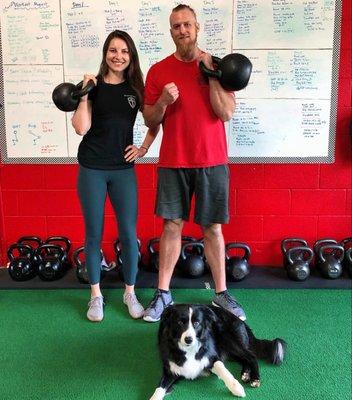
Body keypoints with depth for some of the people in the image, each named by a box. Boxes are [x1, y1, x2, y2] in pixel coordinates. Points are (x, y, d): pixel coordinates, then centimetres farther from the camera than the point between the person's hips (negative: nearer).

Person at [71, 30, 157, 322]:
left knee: (128, 234, 1)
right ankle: (96, 295, 22)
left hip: (123, 169, 1)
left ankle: (130, 293, 20)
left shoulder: (136, 87, 5)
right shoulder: (92, 86, -1)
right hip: (92, 169, -1)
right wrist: (84, 94, -14)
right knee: (94, 233, 6)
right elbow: (81, 128, -10)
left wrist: (144, 148, 3)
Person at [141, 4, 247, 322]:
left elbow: (226, 113, -8)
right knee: (172, 226, 5)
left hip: (212, 162, 0)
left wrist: (210, 73, -12)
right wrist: (163, 102, -15)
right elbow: (150, 121, 4)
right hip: (173, 163, 1)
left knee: (213, 228, 6)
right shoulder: (158, 70, 4)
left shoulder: (218, 66, 3)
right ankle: (163, 294, 16)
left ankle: (221, 294, 19)